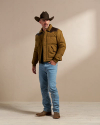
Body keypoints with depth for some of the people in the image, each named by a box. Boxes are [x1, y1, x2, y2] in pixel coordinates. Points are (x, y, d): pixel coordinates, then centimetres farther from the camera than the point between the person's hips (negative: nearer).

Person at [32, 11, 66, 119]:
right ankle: (47, 110, 18)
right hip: (41, 65, 6)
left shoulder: (56, 31, -3)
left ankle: (56, 111, 0)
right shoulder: (38, 35, 14)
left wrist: (55, 60, -15)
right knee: (43, 88, 8)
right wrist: (33, 64, 15)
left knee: (52, 87, -11)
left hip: (51, 65, -6)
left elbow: (62, 46, -8)